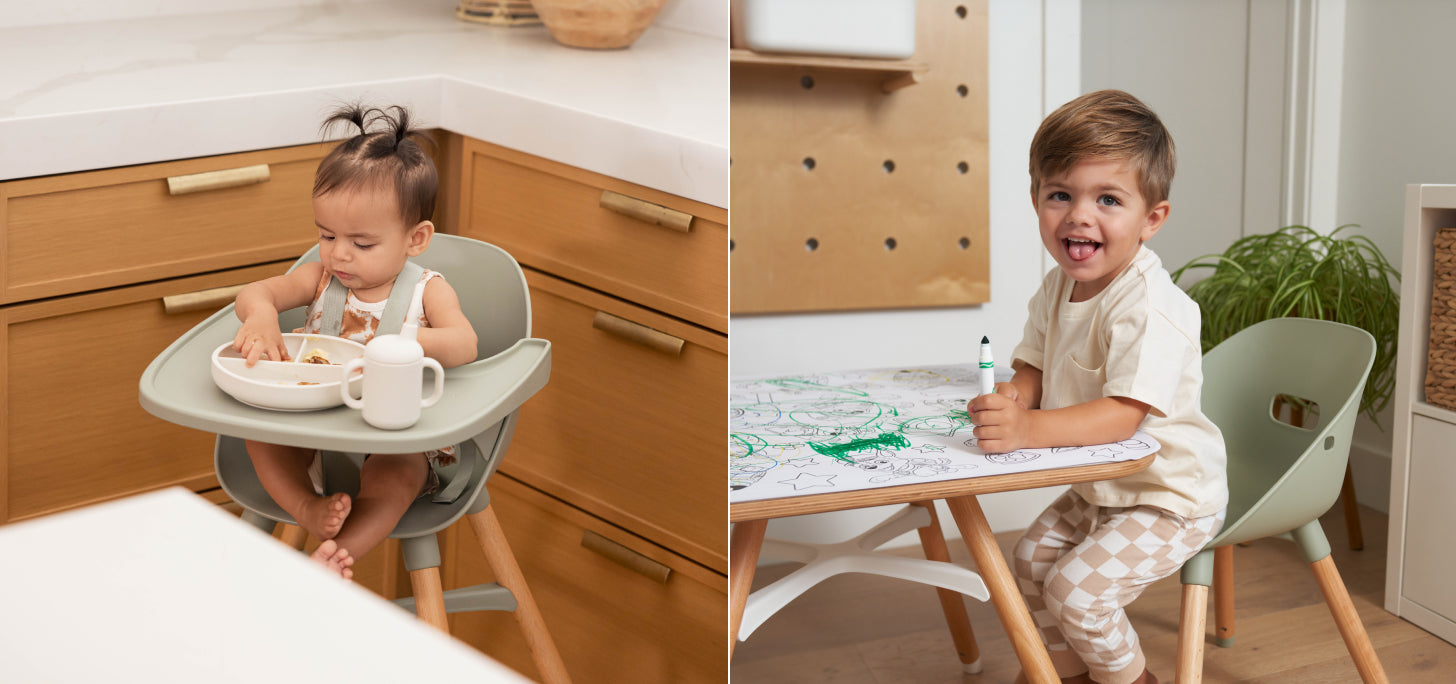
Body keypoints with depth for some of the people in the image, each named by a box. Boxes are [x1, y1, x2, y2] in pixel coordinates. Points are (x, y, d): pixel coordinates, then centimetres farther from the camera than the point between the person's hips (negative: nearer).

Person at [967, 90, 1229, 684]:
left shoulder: (1150, 306, -30)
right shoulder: (1058, 287, 0)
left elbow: (1123, 414, -38)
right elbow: (1035, 367, 9)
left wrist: (1028, 428, -51)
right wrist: (1011, 398, -17)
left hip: (1169, 500, -9)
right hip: (1097, 490, 9)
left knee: (1076, 586, -16)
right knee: (1031, 560, 16)